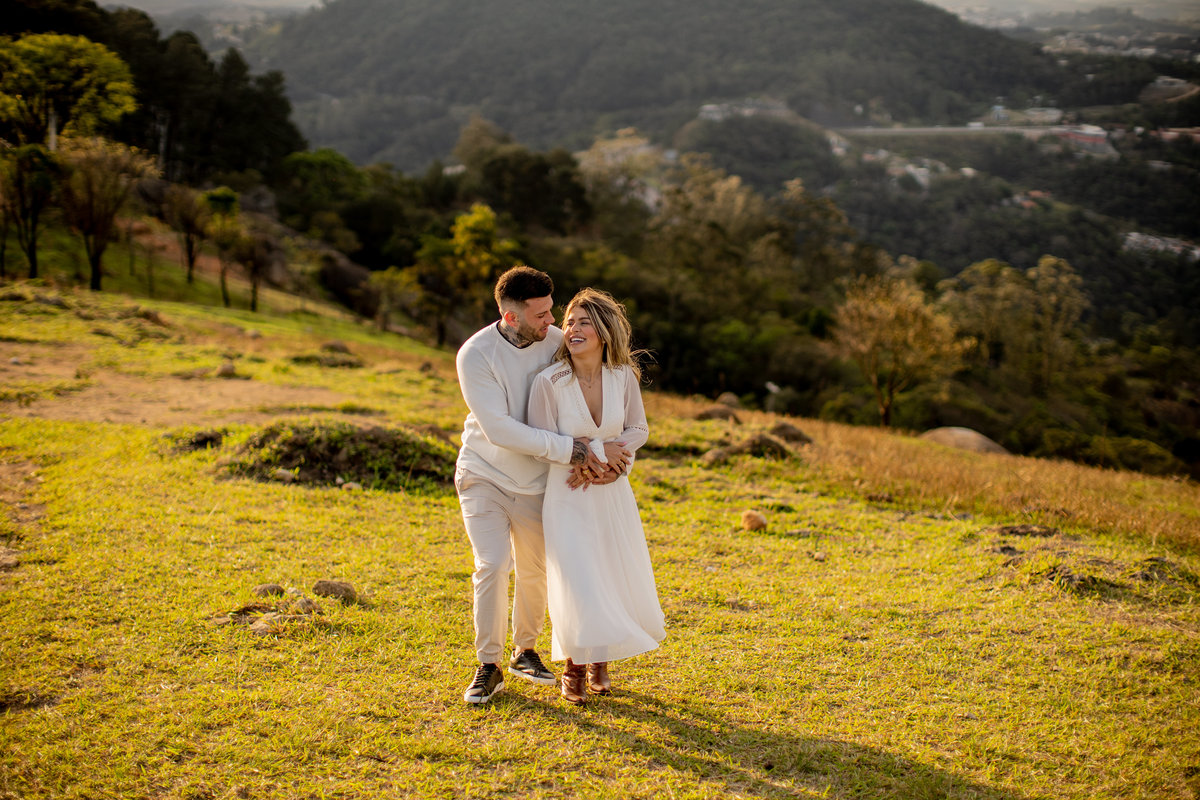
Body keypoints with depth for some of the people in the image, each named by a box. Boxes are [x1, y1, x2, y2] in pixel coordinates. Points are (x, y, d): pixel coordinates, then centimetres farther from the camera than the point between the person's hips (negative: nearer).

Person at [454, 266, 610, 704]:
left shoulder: (556, 342, -11)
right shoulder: (475, 355, -21)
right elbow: (499, 430, -26)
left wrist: (585, 456, -14)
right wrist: (566, 449, -28)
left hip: (534, 482, 4)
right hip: (485, 477, -3)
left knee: (535, 570, 12)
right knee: (492, 566, -15)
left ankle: (524, 651, 34)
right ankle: (488, 666, 1)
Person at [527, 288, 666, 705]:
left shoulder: (623, 376, -8)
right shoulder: (548, 382, -18)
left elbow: (638, 430, 2)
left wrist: (604, 458, -15)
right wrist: (598, 451, -18)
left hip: (612, 494, 4)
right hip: (567, 496, -3)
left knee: (618, 583, 11)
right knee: (575, 586, -4)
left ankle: (599, 662, 37)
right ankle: (573, 669, 23)